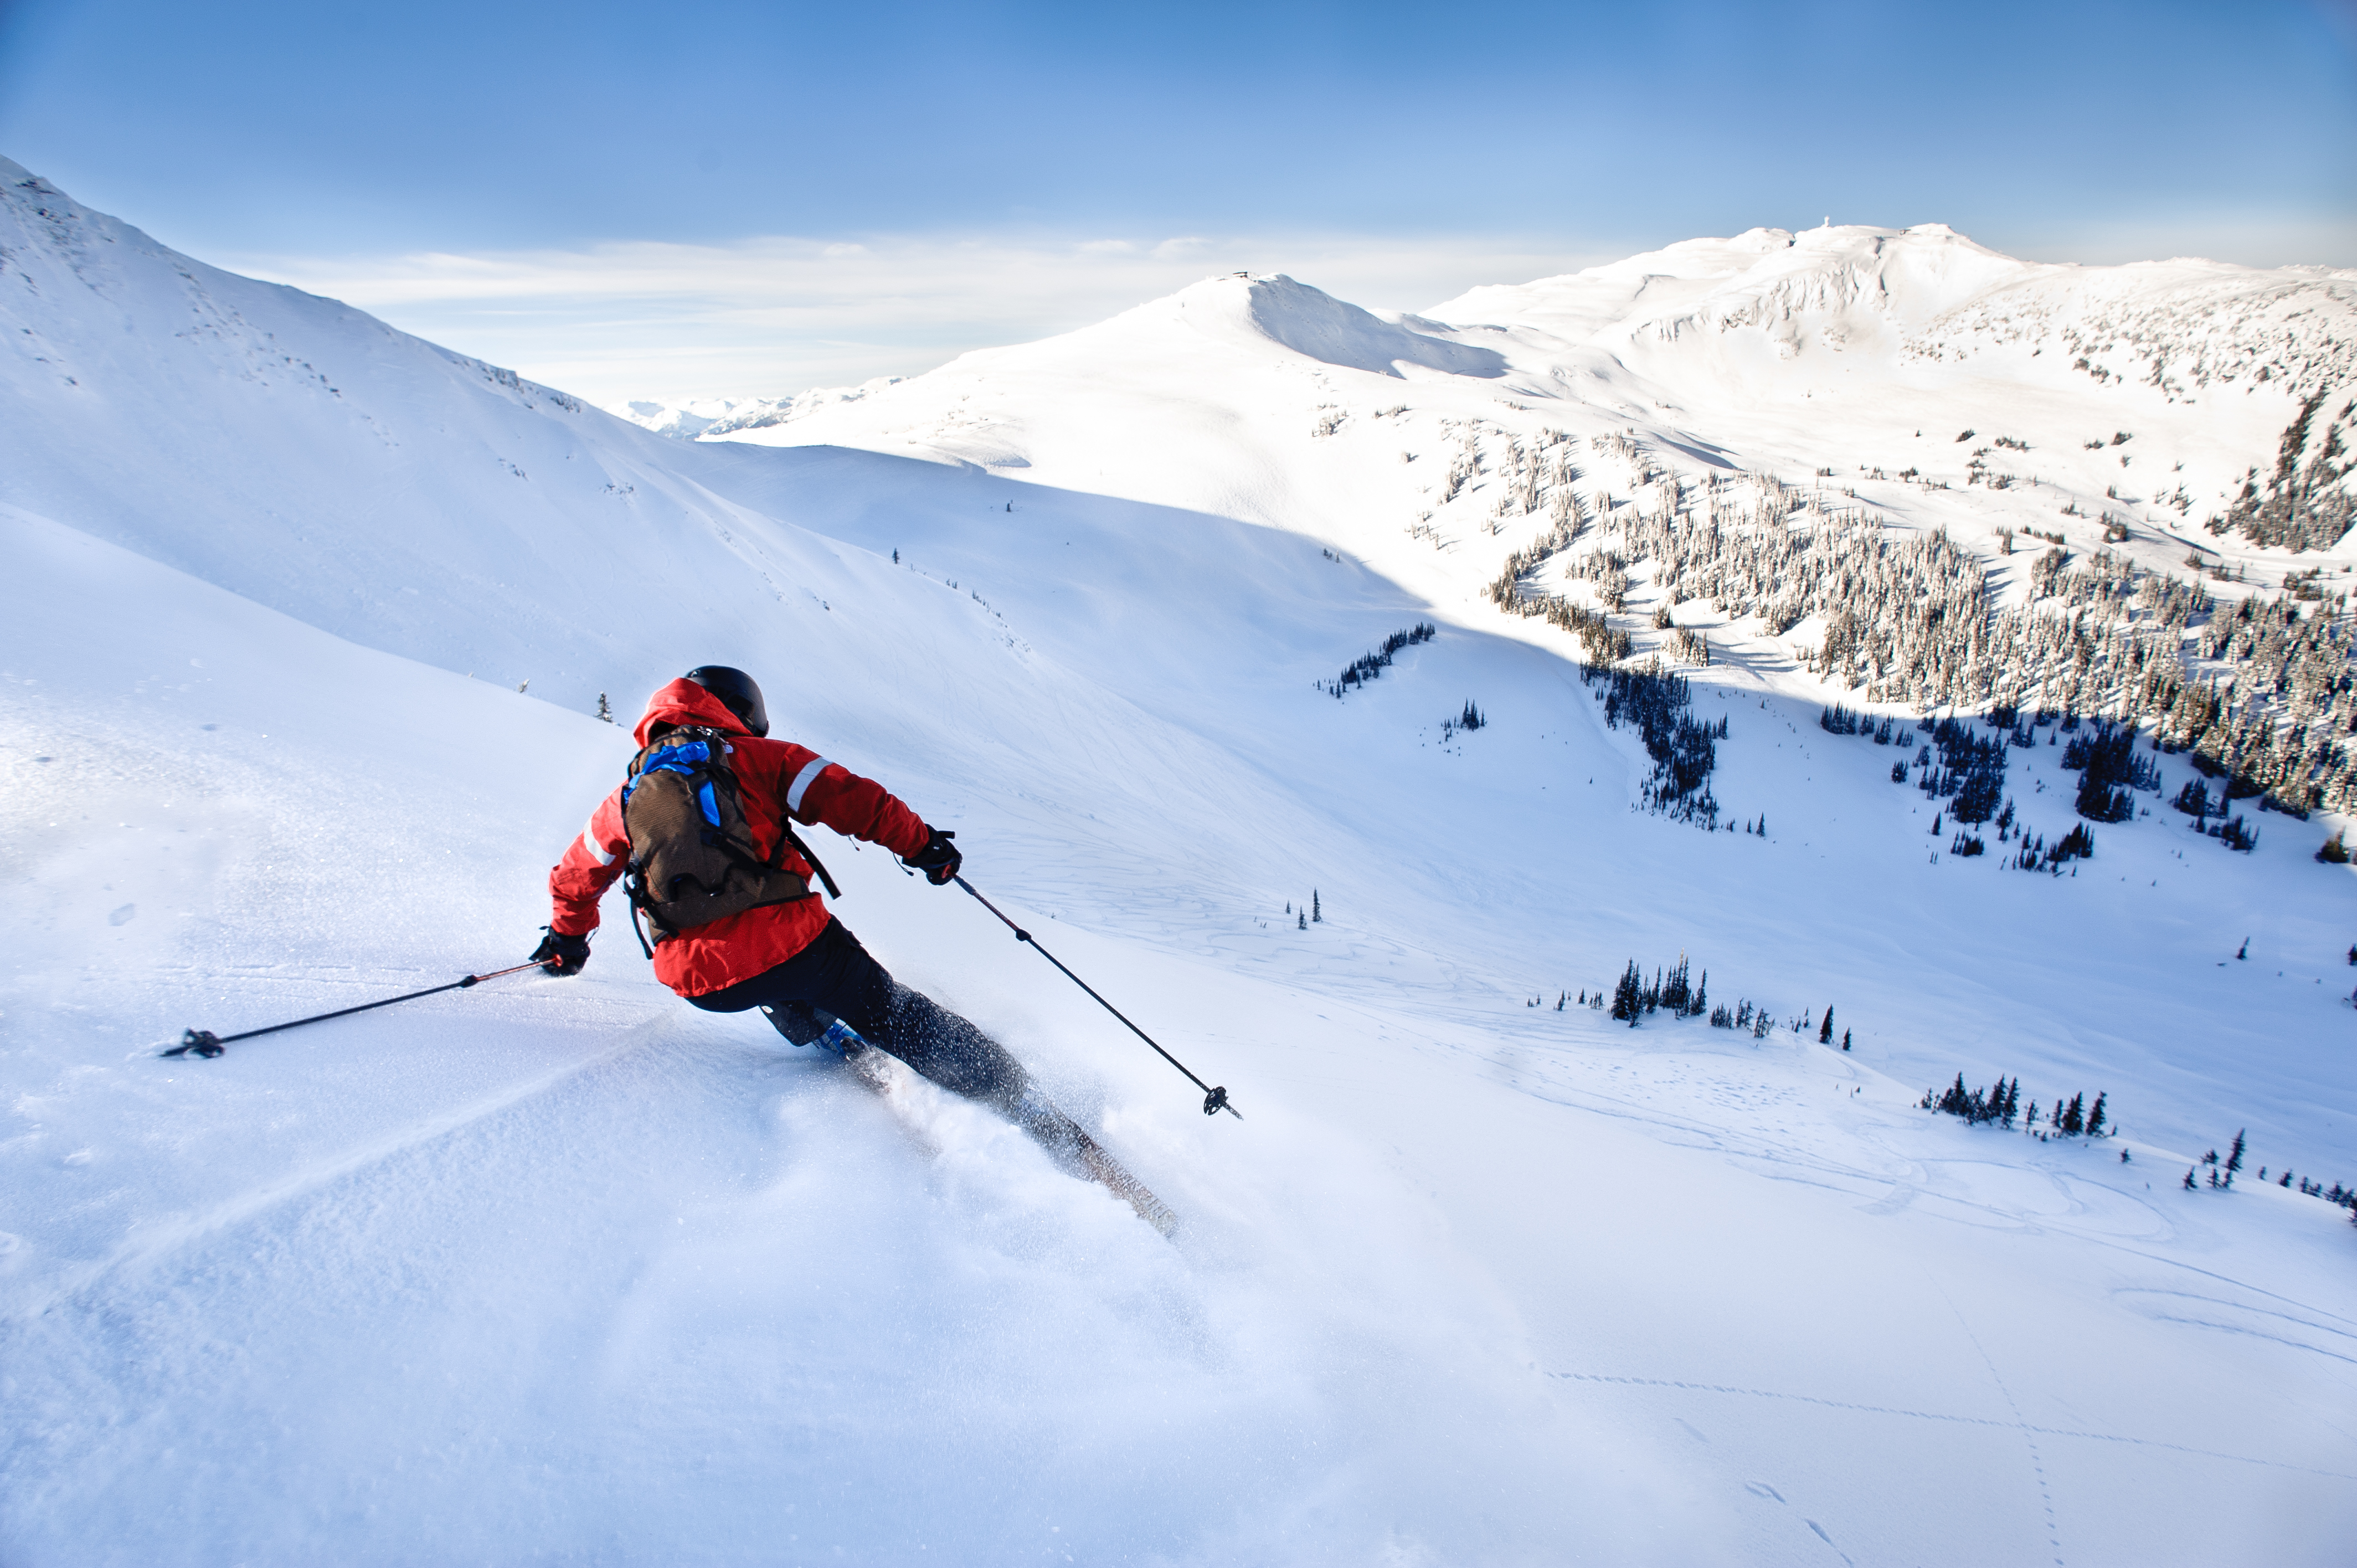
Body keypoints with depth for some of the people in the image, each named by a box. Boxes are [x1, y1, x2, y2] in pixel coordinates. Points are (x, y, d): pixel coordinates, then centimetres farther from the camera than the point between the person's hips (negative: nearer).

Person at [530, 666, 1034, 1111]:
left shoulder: (627, 796, 17)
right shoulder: (755, 757, 6)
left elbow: (574, 880, 29)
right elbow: (849, 799, -4)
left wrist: (567, 939, 47)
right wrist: (922, 845, 7)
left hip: (701, 984, 4)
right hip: (791, 948, -3)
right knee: (889, 1012, 12)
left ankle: (812, 1030, 47)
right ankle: (1011, 1095, 12)